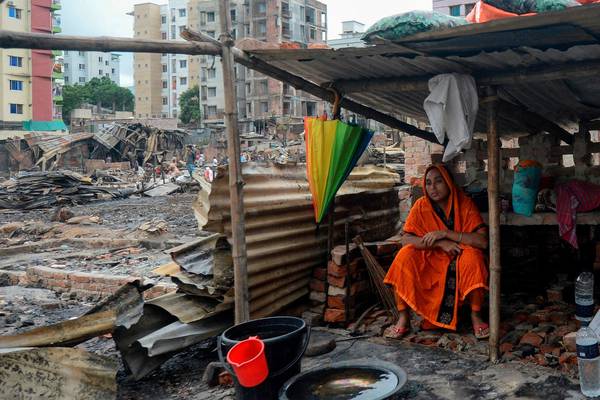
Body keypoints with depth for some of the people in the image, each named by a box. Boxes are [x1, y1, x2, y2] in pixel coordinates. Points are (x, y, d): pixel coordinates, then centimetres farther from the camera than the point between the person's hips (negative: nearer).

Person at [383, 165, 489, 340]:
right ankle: (403, 319, -20)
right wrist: (440, 243, -27)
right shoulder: (421, 206, -8)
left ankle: (476, 317, -18)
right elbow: (406, 239, -16)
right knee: (405, 255, -26)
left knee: (473, 255, -32)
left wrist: (445, 234, -28)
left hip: (459, 261, -1)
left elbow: (483, 241, -22)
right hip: (428, 262, 1)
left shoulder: (465, 204, -13)